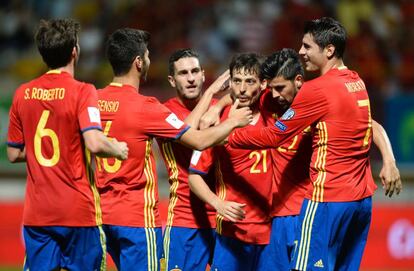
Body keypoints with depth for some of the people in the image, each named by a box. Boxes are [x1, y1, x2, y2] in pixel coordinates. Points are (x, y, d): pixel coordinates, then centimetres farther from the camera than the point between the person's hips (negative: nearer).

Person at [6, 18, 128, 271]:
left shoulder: (23, 94, 6)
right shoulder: (81, 91, -10)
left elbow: (14, 154, 12)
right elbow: (94, 143, -22)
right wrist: (118, 149, -2)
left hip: (36, 213, 4)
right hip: (78, 212, -4)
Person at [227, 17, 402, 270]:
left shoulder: (317, 90, -12)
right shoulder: (357, 82, 11)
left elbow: (274, 136, -8)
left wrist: (226, 136, 1)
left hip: (329, 198, -8)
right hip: (362, 197, 8)